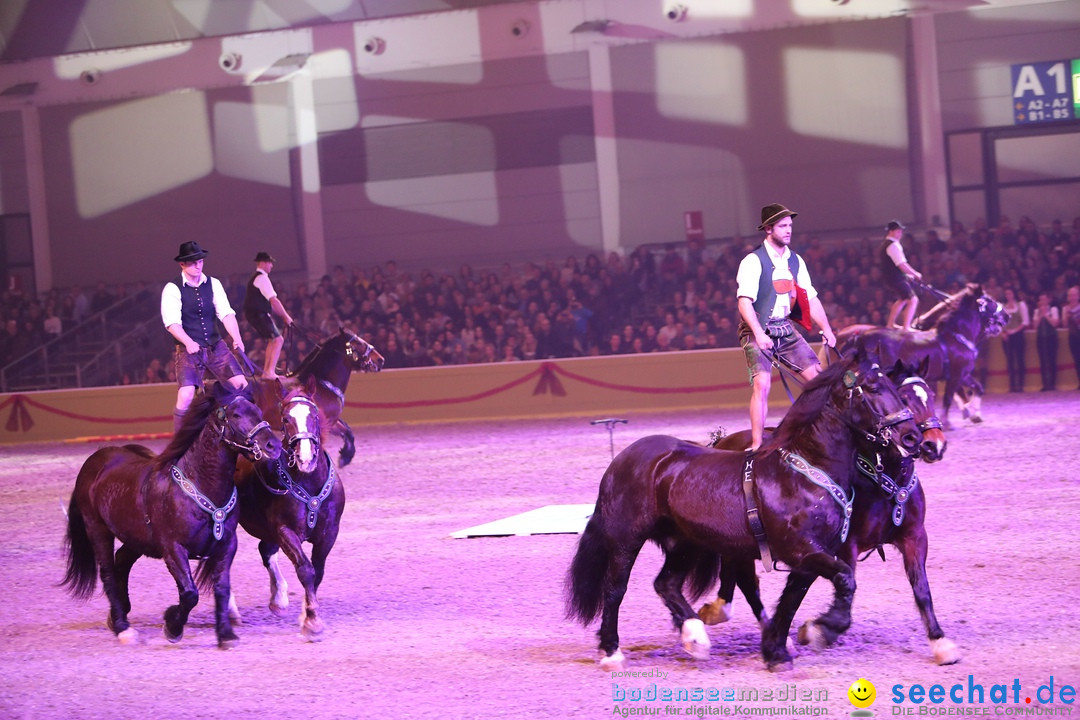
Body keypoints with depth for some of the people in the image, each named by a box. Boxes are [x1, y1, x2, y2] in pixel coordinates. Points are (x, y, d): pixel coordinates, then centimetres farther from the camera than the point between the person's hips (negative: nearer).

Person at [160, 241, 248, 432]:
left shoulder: (213, 284, 5)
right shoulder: (172, 289, -7)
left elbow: (226, 313, -4)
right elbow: (172, 322, -17)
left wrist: (237, 338, -20)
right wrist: (189, 343, -33)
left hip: (216, 346, 4)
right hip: (189, 350, -4)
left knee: (241, 384, -3)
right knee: (186, 397, -16)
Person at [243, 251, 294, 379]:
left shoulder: (255, 278, 19)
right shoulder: (262, 278, -14)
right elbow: (273, 300, -18)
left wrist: (281, 314, 17)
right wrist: (286, 316, -11)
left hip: (254, 314, 10)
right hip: (259, 315, -10)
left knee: (272, 340, 17)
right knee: (278, 340, -13)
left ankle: (266, 371, 16)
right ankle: (270, 372, -19)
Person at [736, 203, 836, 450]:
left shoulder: (795, 261, 9)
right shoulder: (754, 261, -12)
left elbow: (811, 299, 11)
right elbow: (745, 302, -20)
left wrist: (826, 329, 1)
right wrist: (759, 334, -32)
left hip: (785, 329, 7)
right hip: (758, 331, -6)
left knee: (818, 376, 1)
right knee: (762, 383, -20)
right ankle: (757, 444, -17)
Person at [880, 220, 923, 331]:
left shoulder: (885, 244, 14)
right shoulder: (893, 245, -20)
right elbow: (902, 265, -25)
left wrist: (908, 275, 17)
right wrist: (915, 274, -13)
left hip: (891, 277, 11)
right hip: (897, 279, -11)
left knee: (902, 299, 28)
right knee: (912, 300, -12)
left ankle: (890, 324, 36)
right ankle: (906, 327, -15)